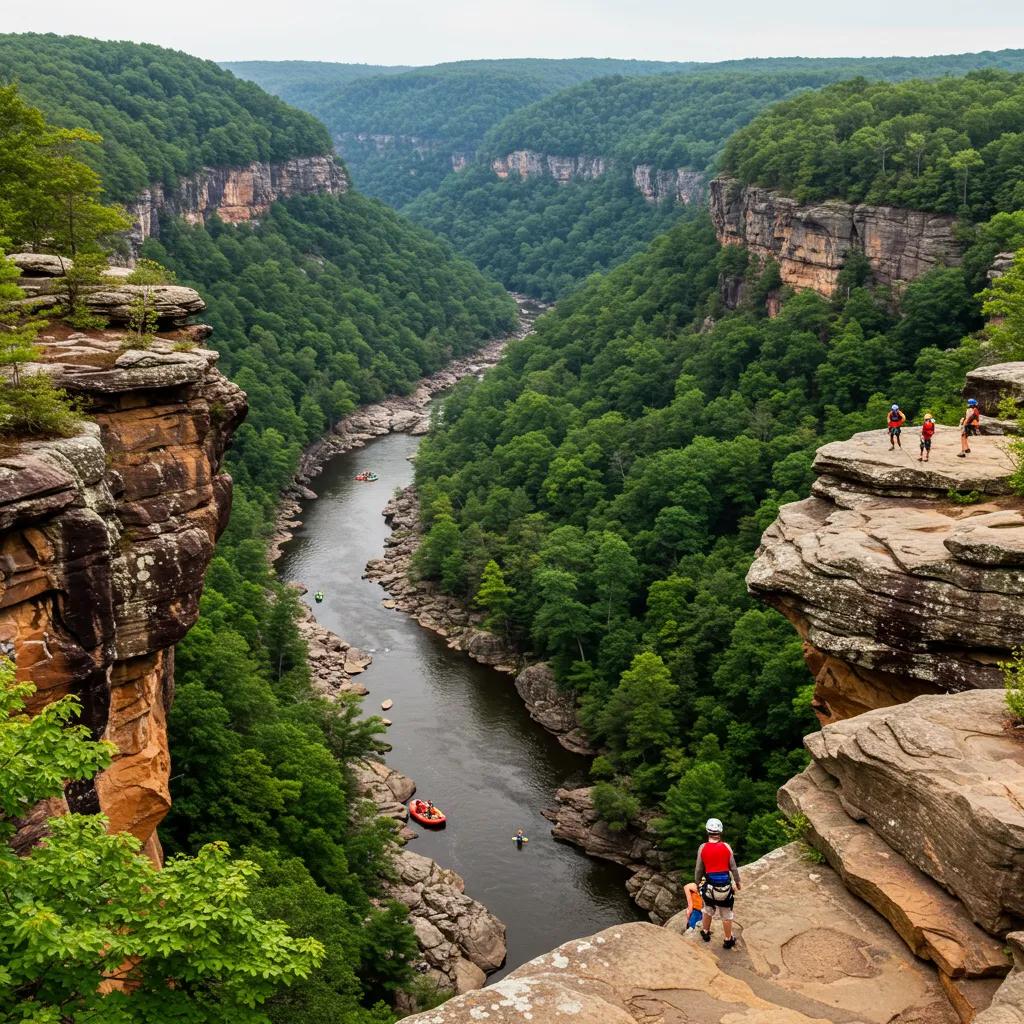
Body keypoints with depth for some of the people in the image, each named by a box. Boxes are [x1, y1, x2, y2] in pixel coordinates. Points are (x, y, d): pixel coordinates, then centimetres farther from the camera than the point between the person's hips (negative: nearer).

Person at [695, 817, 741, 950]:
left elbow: (699, 869, -2)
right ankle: (728, 940, 26)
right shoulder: (726, 847, -10)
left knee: (708, 910, 25)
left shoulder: (703, 848, -9)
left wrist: (697, 883, 14)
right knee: (726, 914, 15)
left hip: (709, 887, 1)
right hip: (725, 887, -1)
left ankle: (705, 933, 42)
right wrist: (737, 882, 14)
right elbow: (733, 867, -2)